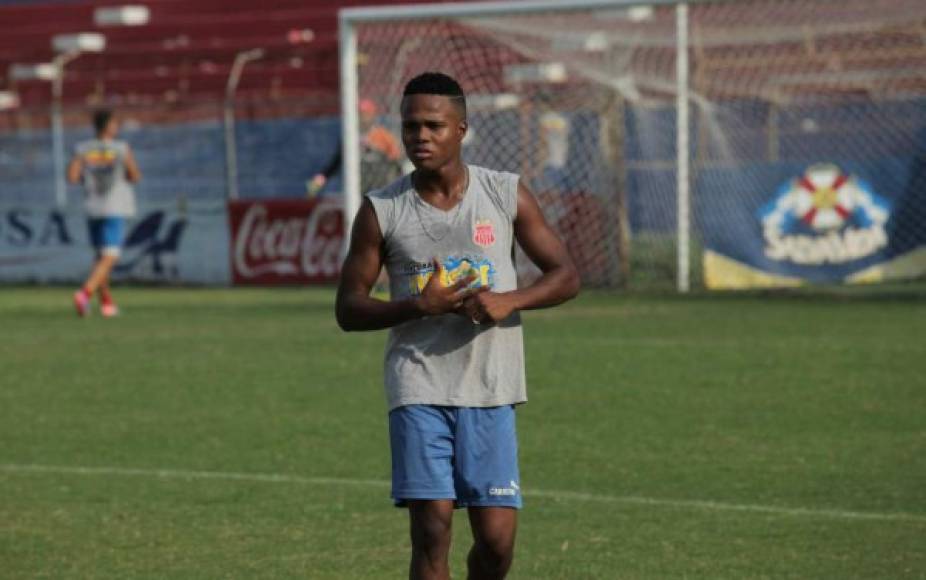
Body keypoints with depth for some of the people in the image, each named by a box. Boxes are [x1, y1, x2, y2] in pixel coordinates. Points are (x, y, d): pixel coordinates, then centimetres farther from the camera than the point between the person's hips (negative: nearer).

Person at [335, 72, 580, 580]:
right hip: (419, 390, -1)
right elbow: (348, 309, 2)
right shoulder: (382, 210, 1)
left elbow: (566, 276, 6)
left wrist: (508, 300, -14)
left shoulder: (507, 195, 3)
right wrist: (420, 306, -15)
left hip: (491, 390, 1)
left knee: (497, 539, 0)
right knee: (431, 529, -11)